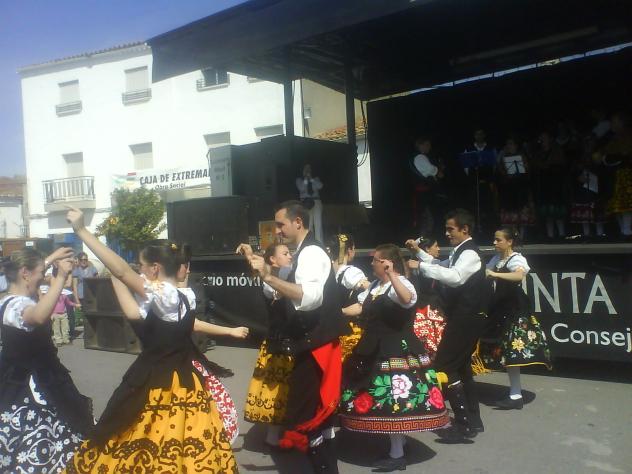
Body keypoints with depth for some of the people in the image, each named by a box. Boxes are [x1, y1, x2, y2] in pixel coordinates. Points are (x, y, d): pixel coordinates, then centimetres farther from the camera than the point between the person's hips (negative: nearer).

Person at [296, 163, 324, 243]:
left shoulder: (316, 178, 17)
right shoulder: (299, 180, 13)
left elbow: (320, 186, -3)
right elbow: (301, 188, -6)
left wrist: (311, 179, -2)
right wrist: (306, 179, -3)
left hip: (316, 201, 1)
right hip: (305, 202, -1)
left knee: (318, 224, -8)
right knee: (308, 225, -8)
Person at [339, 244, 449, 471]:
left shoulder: (400, 283, -15)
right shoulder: (374, 285, 13)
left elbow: (408, 299, -37)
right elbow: (361, 307, 14)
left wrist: (391, 275, -42)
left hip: (396, 353, -9)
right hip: (377, 351, 9)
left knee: (393, 400, -3)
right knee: (383, 399, 16)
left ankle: (397, 455, 9)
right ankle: (397, 444, 31)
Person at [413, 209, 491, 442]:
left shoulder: (469, 253, -17)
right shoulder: (459, 251, 14)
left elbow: (455, 277, -34)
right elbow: (441, 266, 28)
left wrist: (421, 267, -30)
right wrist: (420, 252, 15)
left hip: (466, 318, -11)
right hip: (462, 316, 11)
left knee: (444, 365, -9)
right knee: (460, 365, 17)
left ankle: (463, 424, -3)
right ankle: (473, 420, 28)